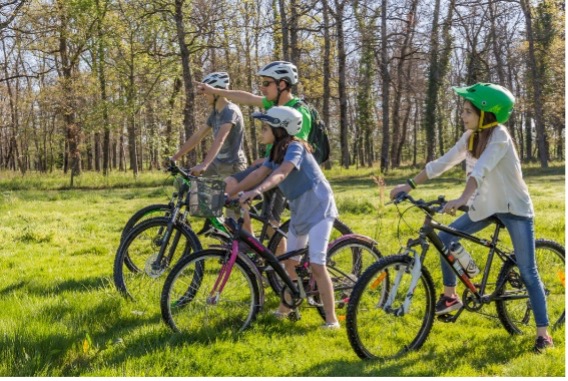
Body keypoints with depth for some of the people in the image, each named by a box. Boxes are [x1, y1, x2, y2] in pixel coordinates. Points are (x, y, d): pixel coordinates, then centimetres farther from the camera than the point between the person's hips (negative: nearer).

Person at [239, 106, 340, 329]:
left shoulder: (294, 147, -20)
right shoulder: (275, 153, 6)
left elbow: (281, 173, -37)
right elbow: (258, 174, -2)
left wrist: (258, 190, -53)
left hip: (318, 208, -9)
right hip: (299, 211, 9)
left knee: (316, 265, -16)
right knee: (290, 262, 15)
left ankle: (331, 319, -13)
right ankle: (286, 308, 32)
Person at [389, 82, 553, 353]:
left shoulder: (499, 136, -23)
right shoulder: (470, 137, 0)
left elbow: (481, 170, -39)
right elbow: (441, 163, 1)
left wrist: (462, 199, -52)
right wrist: (409, 185, -4)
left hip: (514, 208, -7)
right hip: (486, 206, 7)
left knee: (528, 271, -8)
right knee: (445, 238, -6)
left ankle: (543, 333, -2)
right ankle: (450, 296, 12)